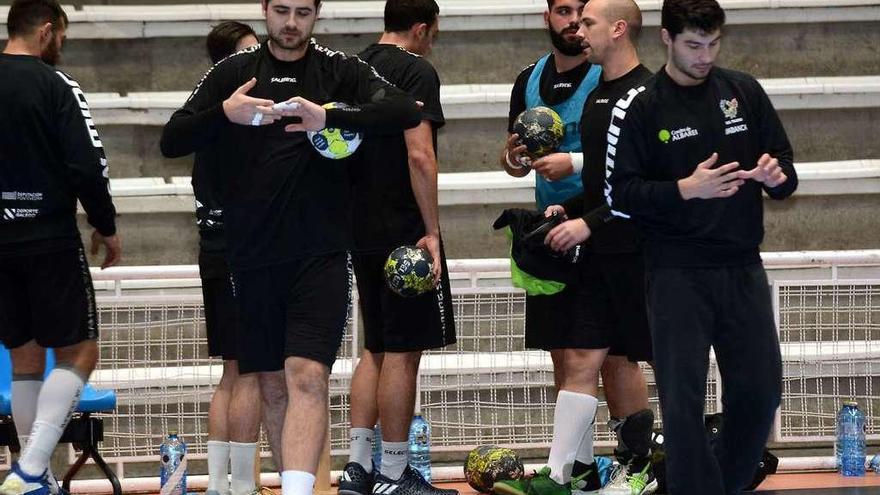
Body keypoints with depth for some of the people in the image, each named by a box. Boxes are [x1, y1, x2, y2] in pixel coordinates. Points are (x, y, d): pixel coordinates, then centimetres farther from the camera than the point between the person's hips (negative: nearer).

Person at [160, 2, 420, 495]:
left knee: (307, 376, -16)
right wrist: (224, 114, -17)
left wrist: (330, 116, -24)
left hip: (321, 254, -3)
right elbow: (172, 140, 3)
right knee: (272, 384, 8)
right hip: (254, 255, 3)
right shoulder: (234, 72, 8)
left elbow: (406, 112, -11)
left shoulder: (340, 71, 3)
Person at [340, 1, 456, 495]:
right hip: (405, 232, -8)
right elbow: (420, 156, -20)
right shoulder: (417, 72, -11)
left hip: (363, 232, 8)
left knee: (377, 349, 15)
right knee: (403, 352, -3)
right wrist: (432, 232, -17)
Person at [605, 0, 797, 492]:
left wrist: (776, 176, -11)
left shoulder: (744, 91, 8)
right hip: (677, 275, -4)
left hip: (743, 268, 4)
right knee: (683, 401, -4)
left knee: (762, 392, 5)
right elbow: (621, 192, -8)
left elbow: (786, 167, 13)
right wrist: (686, 189, -22)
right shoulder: (640, 106, -4)